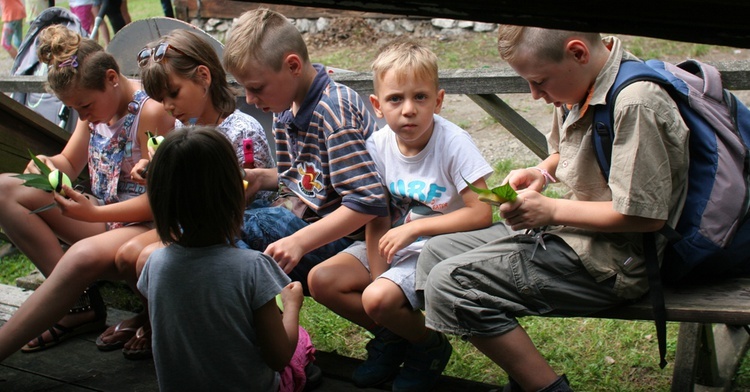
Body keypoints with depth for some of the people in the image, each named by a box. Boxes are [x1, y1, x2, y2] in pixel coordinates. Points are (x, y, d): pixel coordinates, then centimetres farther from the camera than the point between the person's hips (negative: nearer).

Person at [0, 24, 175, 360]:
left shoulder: (151, 111, -17)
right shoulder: (95, 107, 7)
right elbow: (70, 164, 19)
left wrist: (94, 213, -21)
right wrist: (48, 166, -6)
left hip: (145, 224, -9)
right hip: (102, 214, 9)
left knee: (84, 255, -41)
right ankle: (81, 299, -13)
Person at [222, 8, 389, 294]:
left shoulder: (333, 112, -22)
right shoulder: (285, 108, 6)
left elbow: (368, 203, -28)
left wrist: (298, 241, -30)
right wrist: (259, 177, 2)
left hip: (336, 235, -9)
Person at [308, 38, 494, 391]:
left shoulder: (453, 143, -20)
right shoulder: (378, 145, -6)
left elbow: (482, 214, -22)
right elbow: (377, 220, -4)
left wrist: (414, 228, -23)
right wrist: (377, 275, -14)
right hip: (394, 246, 6)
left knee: (379, 299, -27)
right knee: (321, 281, -9)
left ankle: (429, 347, 5)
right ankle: (390, 337, 14)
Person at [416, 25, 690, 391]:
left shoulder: (635, 103, -24)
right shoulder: (580, 82, 4)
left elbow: (645, 214, -24)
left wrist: (551, 210, -18)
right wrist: (541, 172, 1)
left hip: (609, 261, -10)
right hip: (570, 231, 10)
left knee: (449, 284, -19)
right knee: (436, 251, 8)